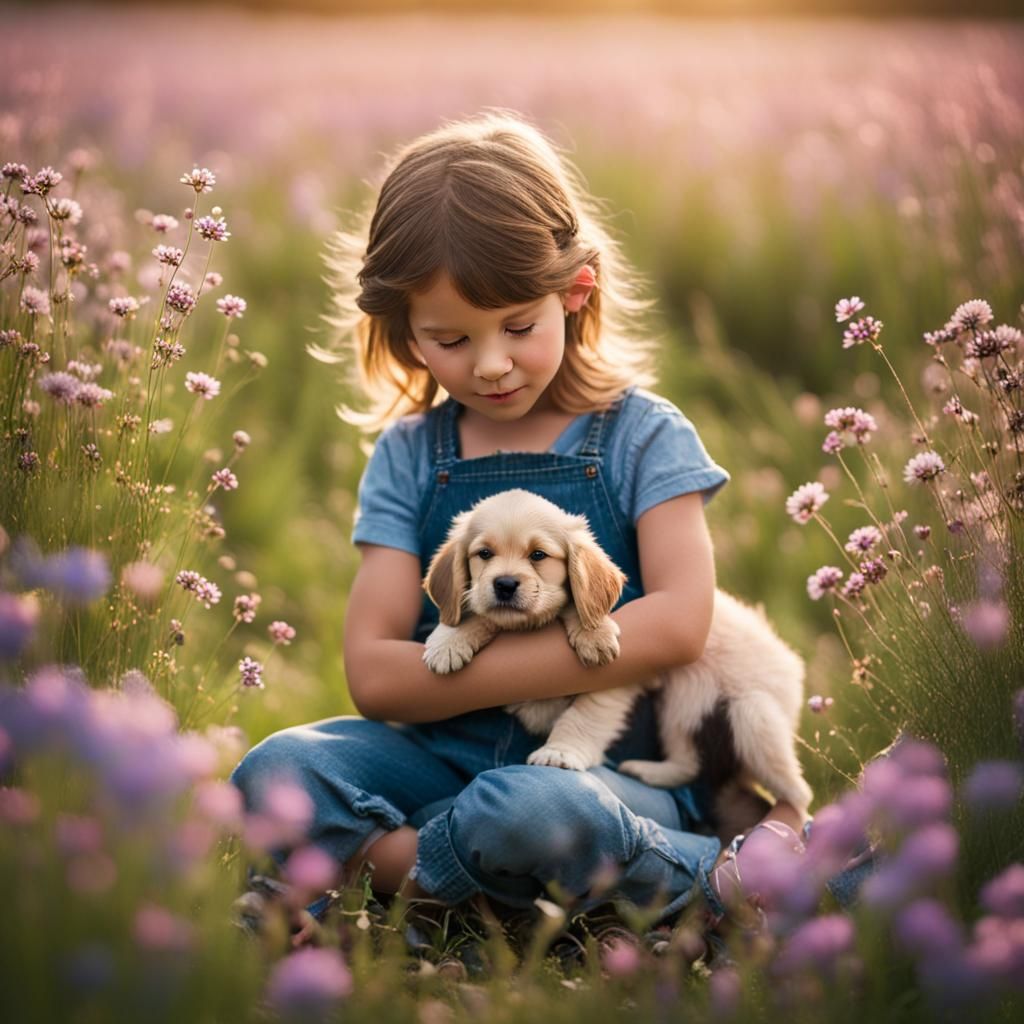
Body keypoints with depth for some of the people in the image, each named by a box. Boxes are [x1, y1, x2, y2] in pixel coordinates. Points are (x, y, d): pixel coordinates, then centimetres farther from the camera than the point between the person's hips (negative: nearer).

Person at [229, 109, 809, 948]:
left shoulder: (641, 435, 1)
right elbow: (374, 673, -2)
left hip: (617, 765, -5)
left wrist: (467, 663, -14)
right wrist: (582, 653, -13)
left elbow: (679, 623, -14)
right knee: (274, 773, -25)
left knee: (533, 813, -40)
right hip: (447, 755, 6)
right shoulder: (408, 457, 8)